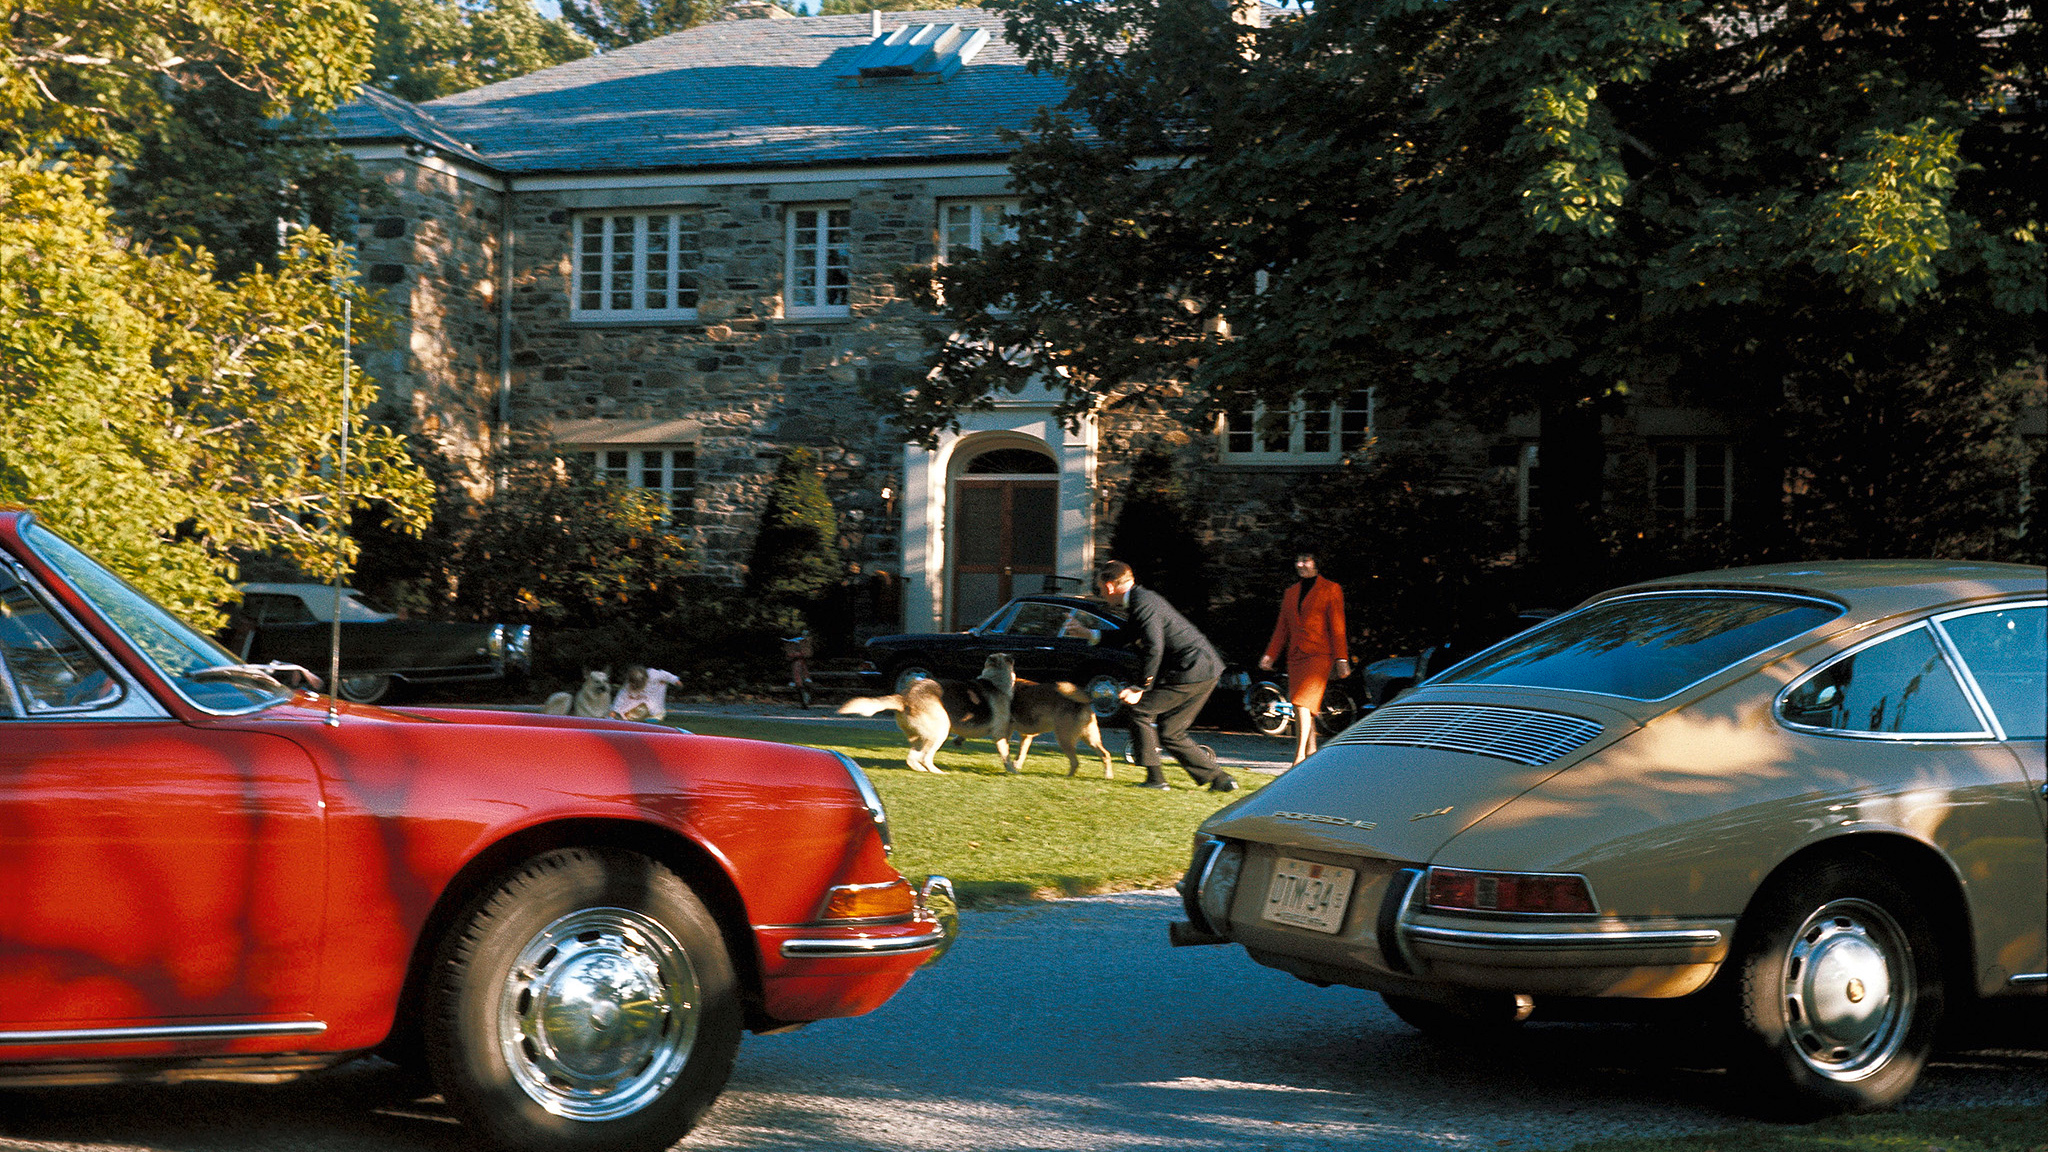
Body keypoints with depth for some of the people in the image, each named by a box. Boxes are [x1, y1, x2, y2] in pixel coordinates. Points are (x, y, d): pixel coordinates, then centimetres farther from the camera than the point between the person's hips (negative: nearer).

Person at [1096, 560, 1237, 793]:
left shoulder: (1142, 603, -14)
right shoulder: (1142, 597, 18)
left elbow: (1154, 648, -24)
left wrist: (1140, 688, -21)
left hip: (1191, 671, -10)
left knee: (1140, 709, -3)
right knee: (1170, 733, 13)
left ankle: (1155, 777, -1)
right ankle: (1220, 778, 14)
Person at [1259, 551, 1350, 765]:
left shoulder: (1330, 590, 3)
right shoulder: (1291, 593, 19)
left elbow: (1337, 627, -1)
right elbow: (1282, 627, 20)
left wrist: (1341, 659, -6)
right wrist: (1270, 655, 11)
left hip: (1319, 655, -6)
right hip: (1295, 657, 6)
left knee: (1302, 703, -19)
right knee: (1301, 709, 7)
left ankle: (1300, 756, -21)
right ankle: (1311, 751, 17)